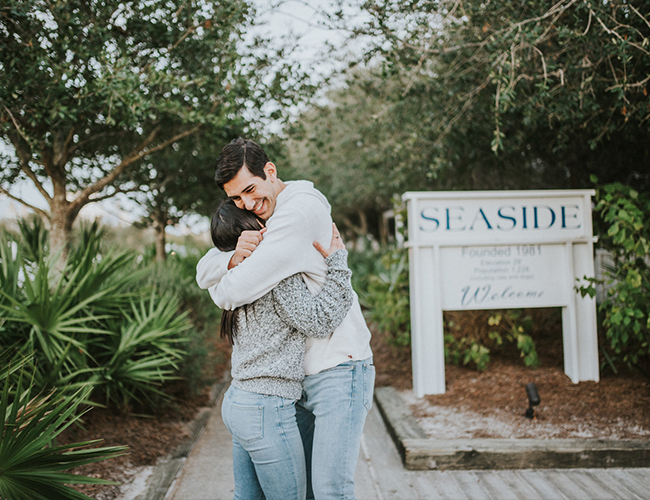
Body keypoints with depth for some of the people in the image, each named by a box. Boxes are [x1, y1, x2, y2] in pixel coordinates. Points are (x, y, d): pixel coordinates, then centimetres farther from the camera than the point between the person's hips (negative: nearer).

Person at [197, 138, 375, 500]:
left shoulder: (301, 210, -17)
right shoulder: (260, 220, 14)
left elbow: (235, 292, -20)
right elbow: (205, 273, 7)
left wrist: (222, 289, 4)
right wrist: (234, 257, -15)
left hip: (339, 371, -9)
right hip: (300, 377, 9)